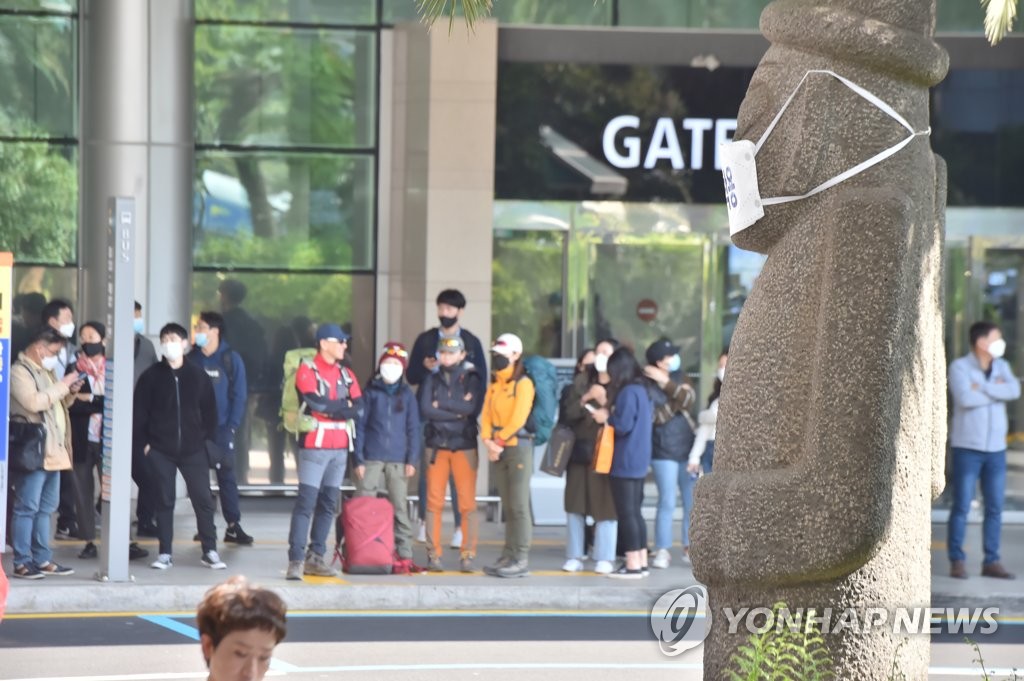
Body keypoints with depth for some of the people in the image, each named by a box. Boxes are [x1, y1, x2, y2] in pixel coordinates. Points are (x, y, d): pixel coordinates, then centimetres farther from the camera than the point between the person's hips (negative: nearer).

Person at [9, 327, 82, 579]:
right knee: (27, 508, -7)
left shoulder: (45, 371, 20)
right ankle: (22, 563, -6)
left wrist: (70, 393, 8)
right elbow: (34, 402, -24)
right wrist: (62, 385, -17)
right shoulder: (20, 371, -9)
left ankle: (42, 560, 15)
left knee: (45, 508, 11)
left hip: (52, 452, 10)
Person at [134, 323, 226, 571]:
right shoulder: (151, 376, 1)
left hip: (193, 449, 0)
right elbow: (140, 413, 2)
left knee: (203, 499, -1)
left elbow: (209, 410, 7)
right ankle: (165, 553, 9)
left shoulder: (197, 375, 3)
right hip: (160, 450, 0)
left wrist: (208, 439, 1)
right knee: (164, 501, 4)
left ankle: (210, 551, 6)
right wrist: (143, 443, -4)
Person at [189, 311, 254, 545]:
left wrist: (232, 426, -9)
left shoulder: (231, 359, 0)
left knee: (226, 476, -4)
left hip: (221, 428, -2)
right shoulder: (191, 359, 6)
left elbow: (239, 395, -1)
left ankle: (233, 526, -3)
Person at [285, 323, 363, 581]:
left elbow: (358, 409, 3)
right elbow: (315, 402, -19)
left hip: (340, 447, 6)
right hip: (315, 446, -6)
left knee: (328, 504, 7)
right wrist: (343, 407, -5)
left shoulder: (346, 374, 14)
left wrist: (329, 408, -9)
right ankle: (296, 560, -13)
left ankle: (315, 557, 12)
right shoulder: (307, 371, -5)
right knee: (306, 502, -11)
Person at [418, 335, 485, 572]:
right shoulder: (431, 380, 10)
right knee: (434, 501, -2)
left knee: (467, 503, -7)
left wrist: (442, 405, -6)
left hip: (464, 446, -2)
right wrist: (457, 411, -10)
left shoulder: (472, 379, 4)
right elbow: (425, 410, -5)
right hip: (436, 446, 2)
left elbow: (472, 407, -13)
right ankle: (433, 554, 2)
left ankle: (468, 555, -3)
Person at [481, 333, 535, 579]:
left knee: (519, 505, -9)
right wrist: (488, 441, -6)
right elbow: (486, 415, 9)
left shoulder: (523, 383, -6)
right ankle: (508, 556, 10)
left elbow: (518, 419, -14)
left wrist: (499, 441, -11)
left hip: (517, 446, -7)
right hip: (497, 450, 7)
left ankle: (521, 560, -10)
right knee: (508, 506, 9)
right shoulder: (494, 385, 16)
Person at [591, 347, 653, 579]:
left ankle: (633, 565, -6)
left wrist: (606, 417, -3)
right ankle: (641, 562, 17)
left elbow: (623, 426, -20)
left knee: (626, 513, -5)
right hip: (639, 462, 9)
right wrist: (610, 408, 12)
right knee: (635, 511, 14)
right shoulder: (642, 391, 12)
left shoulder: (627, 393, -16)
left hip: (625, 463, -9)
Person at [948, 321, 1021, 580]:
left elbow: (1014, 391, -9)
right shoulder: (959, 367, -6)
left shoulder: (1002, 367, 10)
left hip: (996, 448, 5)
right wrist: (996, 391, -9)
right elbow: (965, 398, -22)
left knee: (995, 508, 5)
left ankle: (991, 561, 11)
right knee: (961, 507, -3)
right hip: (967, 447, -5)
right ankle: (957, 561, 3)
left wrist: (982, 388, -16)